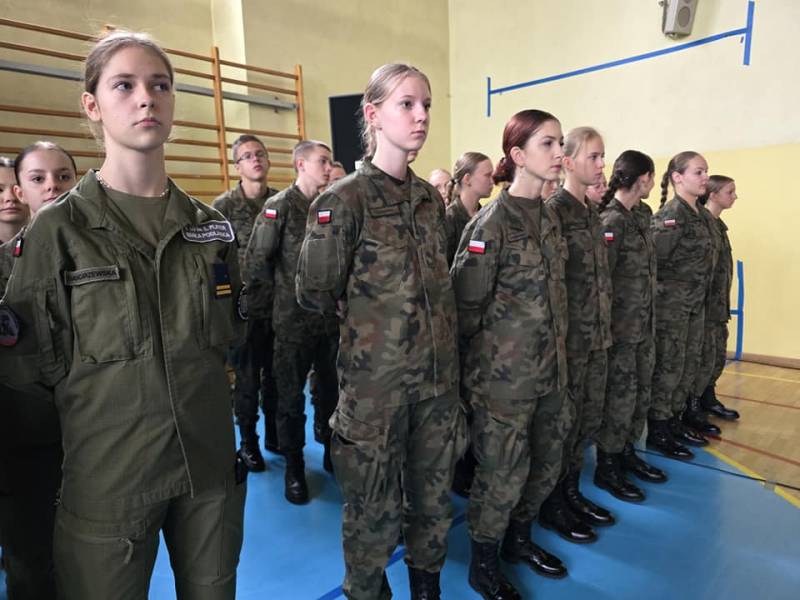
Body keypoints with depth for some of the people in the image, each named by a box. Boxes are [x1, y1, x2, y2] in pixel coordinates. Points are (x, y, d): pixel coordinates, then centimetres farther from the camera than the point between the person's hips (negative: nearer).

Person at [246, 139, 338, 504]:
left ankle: (332, 453, 32)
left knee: (332, 389, 14)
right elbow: (257, 261, -9)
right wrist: (282, 292, -2)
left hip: (330, 316, 5)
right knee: (291, 395, 7)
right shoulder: (279, 206, -7)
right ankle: (294, 466, 23)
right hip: (293, 320, -4)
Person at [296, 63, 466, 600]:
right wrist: (367, 314, 3)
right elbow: (314, 293, -8)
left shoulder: (431, 198, 7)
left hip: (437, 376, 6)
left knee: (434, 494, 19)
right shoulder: (344, 200, -12)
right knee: (375, 506, 10)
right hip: (376, 379, -5)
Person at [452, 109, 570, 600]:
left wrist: (555, 350, 17)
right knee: (504, 471, 5)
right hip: (504, 374, -7)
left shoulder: (550, 215, 8)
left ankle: (519, 539, 43)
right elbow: (467, 303, -13)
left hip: (550, 368, 8)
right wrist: (481, 359, -4)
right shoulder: (492, 222, -16)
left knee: (547, 463, 18)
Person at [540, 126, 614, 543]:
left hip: (596, 335, 8)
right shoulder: (553, 210, -13)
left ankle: (571, 492, 33)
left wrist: (605, 328, 16)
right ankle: (551, 506, 22)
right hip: (568, 335, -8)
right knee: (564, 422, 4)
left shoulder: (592, 213, 13)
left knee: (589, 418, 15)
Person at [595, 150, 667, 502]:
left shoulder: (639, 219, 13)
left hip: (645, 325, 9)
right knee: (620, 395, 1)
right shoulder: (611, 221, -16)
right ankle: (606, 468, 16)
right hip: (621, 328, -9)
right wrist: (606, 328, -19)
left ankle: (626, 453, 32)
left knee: (641, 392, 16)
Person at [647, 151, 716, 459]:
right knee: (668, 367, -1)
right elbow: (653, 260, -18)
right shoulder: (670, 214, -16)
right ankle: (657, 432, 11)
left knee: (688, 365, 14)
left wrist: (698, 296, 16)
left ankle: (674, 421, 27)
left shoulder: (701, 214, 12)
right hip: (671, 303, -8)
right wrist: (665, 291, -10)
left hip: (696, 303, 9)